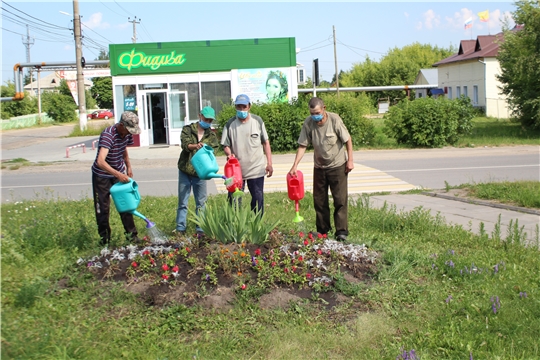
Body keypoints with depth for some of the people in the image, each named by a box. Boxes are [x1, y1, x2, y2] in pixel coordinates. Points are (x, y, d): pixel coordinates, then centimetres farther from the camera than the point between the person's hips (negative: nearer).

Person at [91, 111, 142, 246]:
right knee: (103, 207, 2)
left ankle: (131, 234, 14)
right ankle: (105, 238, 14)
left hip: (119, 173, 6)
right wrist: (118, 174, -49)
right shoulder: (108, 135, -31)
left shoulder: (127, 133, -8)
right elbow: (100, 161, -43)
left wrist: (128, 167, 10)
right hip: (102, 175, -6)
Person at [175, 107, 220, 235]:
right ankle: (180, 228, 12)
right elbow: (185, 144, -15)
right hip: (185, 171, -1)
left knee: (201, 203, 8)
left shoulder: (212, 135, 6)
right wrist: (195, 146, -37)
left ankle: (201, 229, 16)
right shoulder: (188, 129, 1)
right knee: (182, 202, 4)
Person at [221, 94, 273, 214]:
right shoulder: (230, 124, -3)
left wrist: (269, 163, 0)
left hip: (256, 169, 1)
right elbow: (225, 145, 0)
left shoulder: (257, 121, 0)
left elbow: (265, 142, 5)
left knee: (258, 198, 7)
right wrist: (229, 154, -23)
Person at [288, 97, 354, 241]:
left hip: (337, 166, -3)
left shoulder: (335, 119, -19)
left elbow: (348, 140, -9)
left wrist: (350, 160, -10)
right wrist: (295, 166, -19)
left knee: (340, 199, -3)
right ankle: (322, 230, 21)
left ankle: (341, 231, 3)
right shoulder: (308, 123, -13)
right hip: (319, 167, 3)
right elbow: (302, 146, -10)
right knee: (319, 200, 9)